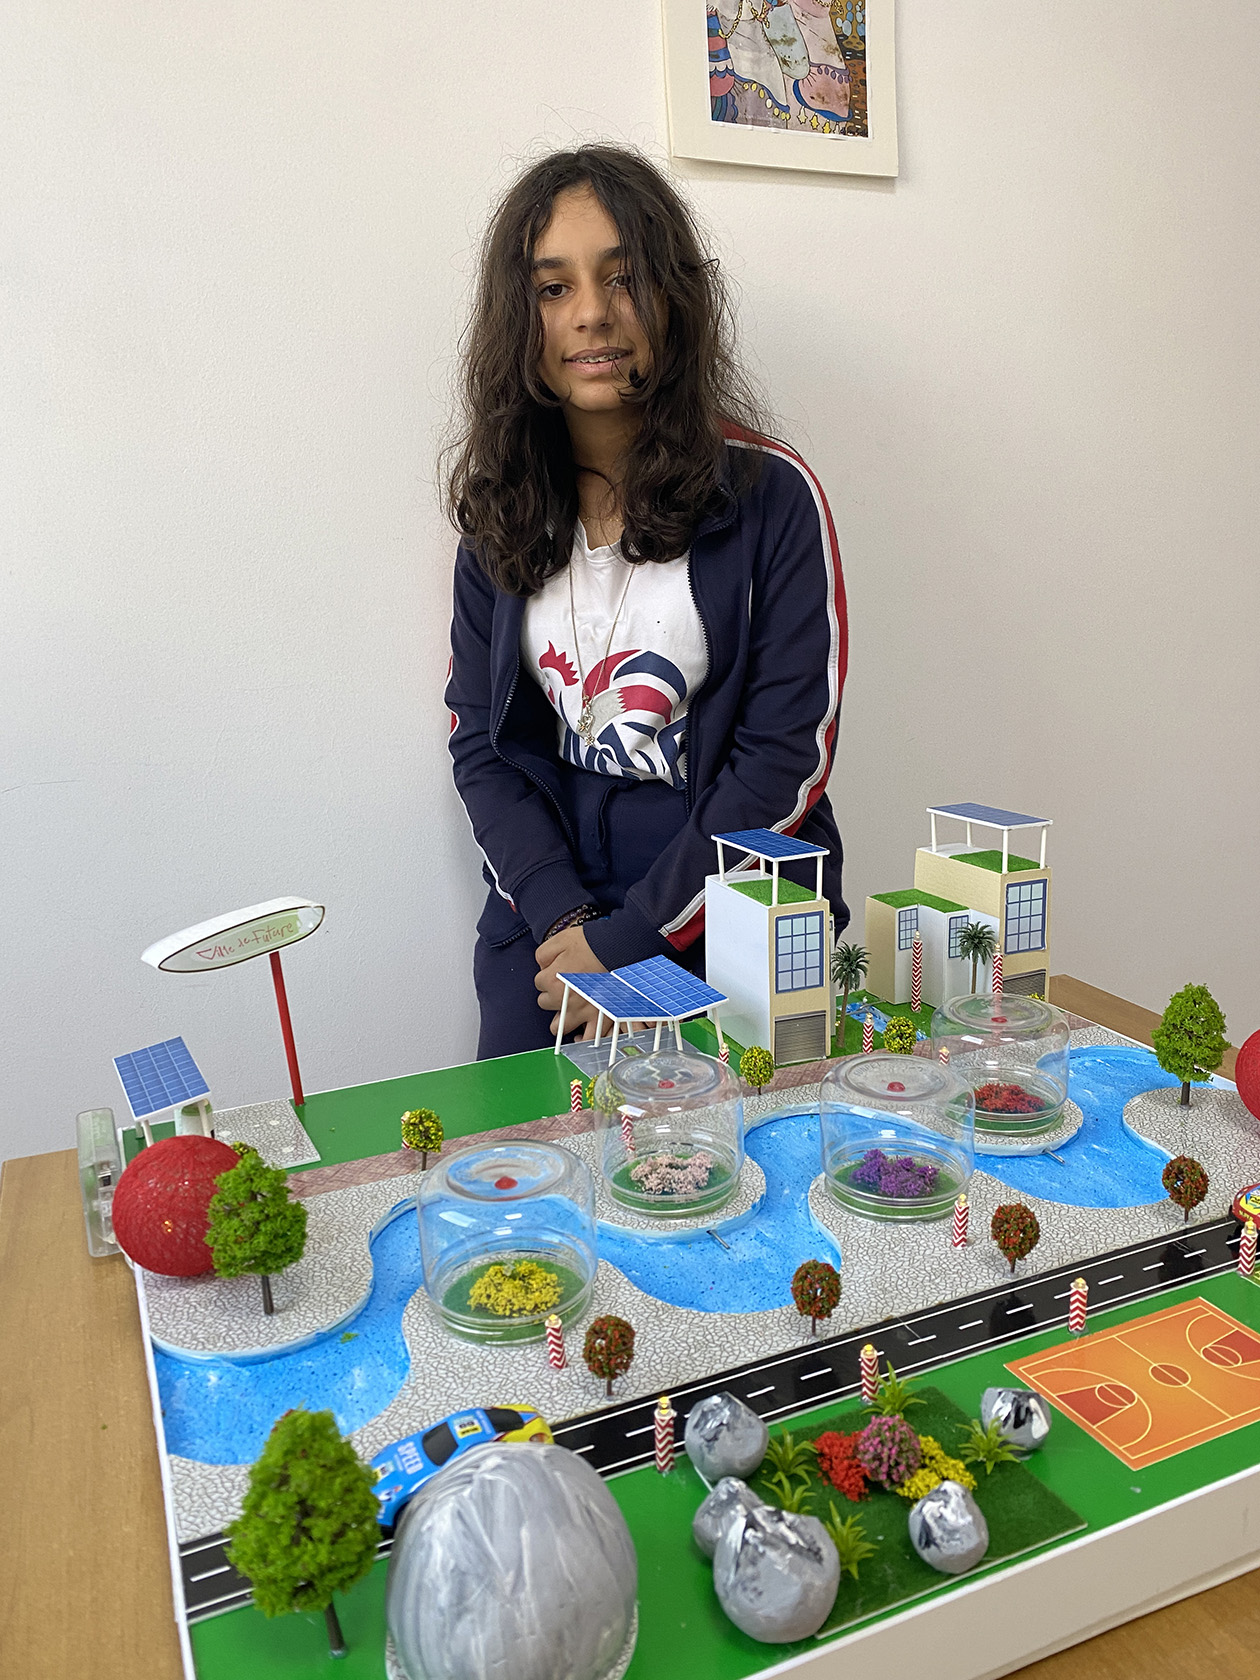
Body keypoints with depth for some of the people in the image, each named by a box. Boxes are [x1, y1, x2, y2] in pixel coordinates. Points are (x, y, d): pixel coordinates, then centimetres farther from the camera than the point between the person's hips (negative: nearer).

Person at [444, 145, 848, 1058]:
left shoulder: (771, 493, -8)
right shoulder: (504, 510, 4)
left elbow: (789, 758, -11)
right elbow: (481, 743, 3)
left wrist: (629, 938, -15)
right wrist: (561, 920, -12)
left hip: (728, 927, -2)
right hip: (546, 924, 3)